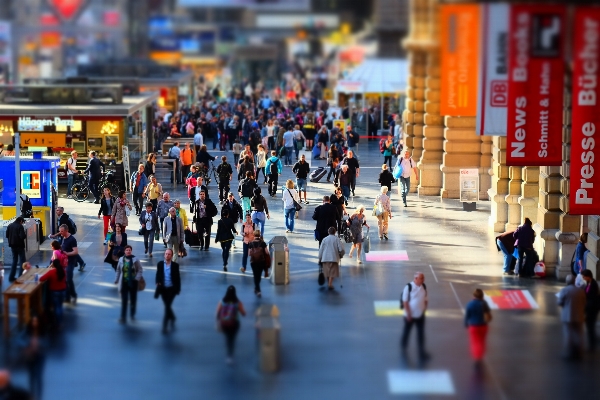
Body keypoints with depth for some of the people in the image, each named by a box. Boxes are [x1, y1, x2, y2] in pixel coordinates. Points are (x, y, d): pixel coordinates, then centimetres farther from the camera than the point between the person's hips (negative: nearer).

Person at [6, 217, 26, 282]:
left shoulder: (9, 226, 5)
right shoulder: (20, 226, -15)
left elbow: (7, 235, 8)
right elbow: (22, 236, -22)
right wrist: (25, 235, -2)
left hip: (12, 245, 6)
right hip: (19, 245, -6)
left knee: (14, 260, 17)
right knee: (22, 260, 4)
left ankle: (11, 277, 13)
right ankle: (21, 276, -1)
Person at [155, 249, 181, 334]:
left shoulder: (175, 265, -5)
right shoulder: (160, 264, 1)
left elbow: (178, 277, 0)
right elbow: (157, 275, 7)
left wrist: (178, 289, -1)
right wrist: (157, 283, -12)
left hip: (171, 289, -3)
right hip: (163, 288, 3)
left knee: (167, 306, -9)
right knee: (167, 306, 13)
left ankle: (164, 325, -7)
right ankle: (172, 319, 38)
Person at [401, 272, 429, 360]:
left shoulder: (424, 287, -3)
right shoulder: (408, 287, -17)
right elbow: (405, 301, -14)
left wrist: (425, 307, -1)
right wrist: (408, 314, -16)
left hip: (420, 315, 4)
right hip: (410, 315, -4)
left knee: (421, 333, 5)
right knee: (406, 331, 14)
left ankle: (421, 351, 12)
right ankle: (403, 347, 36)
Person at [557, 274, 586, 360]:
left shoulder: (564, 290, -13)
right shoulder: (581, 291, 0)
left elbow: (560, 303, -8)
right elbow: (584, 304, 6)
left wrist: (558, 297, 11)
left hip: (568, 316, -4)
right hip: (579, 316, 4)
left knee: (568, 335, 4)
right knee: (578, 335, 12)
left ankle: (569, 353, 7)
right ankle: (578, 353, 18)